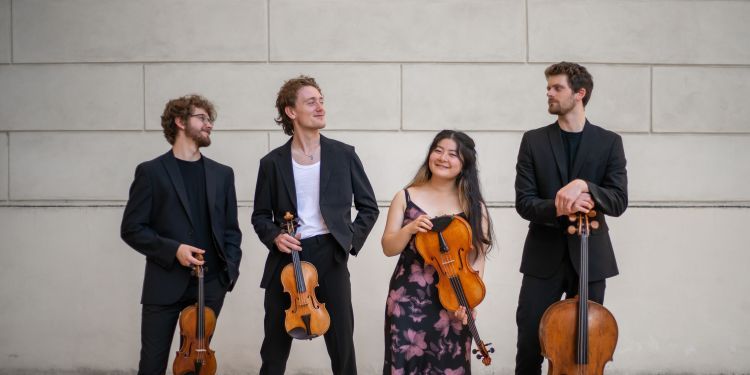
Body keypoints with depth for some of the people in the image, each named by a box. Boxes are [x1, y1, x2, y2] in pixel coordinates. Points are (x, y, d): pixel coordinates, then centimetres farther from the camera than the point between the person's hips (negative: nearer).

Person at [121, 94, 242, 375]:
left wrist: (230, 270, 0)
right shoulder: (151, 172, 0)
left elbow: (231, 229, 14)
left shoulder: (222, 174, 12)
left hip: (209, 286, 3)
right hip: (164, 285, -3)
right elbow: (131, 229, -3)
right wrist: (172, 249, -15)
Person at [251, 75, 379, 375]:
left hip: (330, 257, 0)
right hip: (286, 258, 1)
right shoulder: (272, 162, 3)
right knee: (274, 348, 8)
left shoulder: (344, 155, 3)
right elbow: (260, 215, 10)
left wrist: (351, 239, -3)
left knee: (342, 345, 2)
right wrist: (274, 236, -9)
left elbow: (368, 207, 9)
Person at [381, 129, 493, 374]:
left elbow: (477, 259, -1)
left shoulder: (474, 206, 0)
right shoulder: (406, 198, 2)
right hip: (408, 300, 0)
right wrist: (409, 229, -17)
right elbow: (388, 248, 2)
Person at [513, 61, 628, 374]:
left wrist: (584, 185, -23)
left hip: (590, 257, 0)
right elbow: (524, 202, -2)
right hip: (543, 257, 0)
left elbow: (618, 201, -5)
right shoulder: (533, 141, 4)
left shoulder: (609, 142, 3)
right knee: (529, 345, -2)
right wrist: (558, 208, -22)